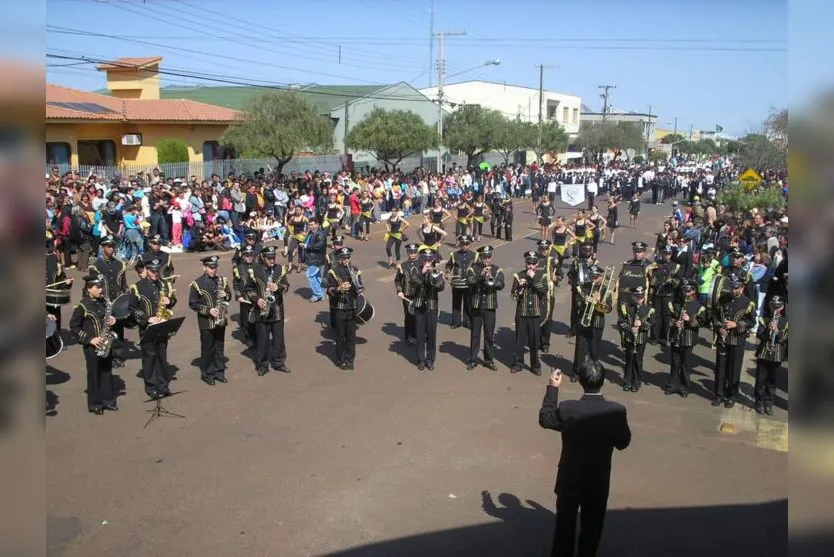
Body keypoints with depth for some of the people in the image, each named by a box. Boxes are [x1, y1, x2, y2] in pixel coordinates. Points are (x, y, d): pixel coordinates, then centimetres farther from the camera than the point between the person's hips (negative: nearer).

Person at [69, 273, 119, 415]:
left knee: (107, 372, 12)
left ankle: (108, 400, 23)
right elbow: (74, 326, -11)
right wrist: (89, 339, -17)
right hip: (91, 346, -6)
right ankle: (95, 404, 14)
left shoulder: (104, 303, 6)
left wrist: (113, 320, -4)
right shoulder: (82, 306, -12)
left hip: (106, 344, 6)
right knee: (94, 374, 4)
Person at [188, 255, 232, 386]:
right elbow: (192, 303, -10)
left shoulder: (222, 280, 5)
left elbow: (229, 295, 15)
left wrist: (225, 295, -9)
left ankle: (219, 372, 24)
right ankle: (206, 374, 16)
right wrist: (208, 310, -19)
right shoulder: (197, 283, -10)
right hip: (206, 322, -5)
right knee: (207, 349, 4)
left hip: (220, 320, 5)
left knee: (219, 348, 12)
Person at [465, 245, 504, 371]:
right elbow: (469, 281, -17)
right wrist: (481, 275, -30)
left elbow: (501, 285, -10)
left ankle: (489, 360, 18)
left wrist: (491, 278, -26)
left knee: (490, 335, 6)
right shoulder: (473, 269, 0)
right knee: (475, 334, 6)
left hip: (490, 306, 1)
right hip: (476, 305, -1)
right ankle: (473, 360, 15)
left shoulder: (497, 270, 4)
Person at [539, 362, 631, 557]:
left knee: (565, 525, 19)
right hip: (599, 482, 1)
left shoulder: (567, 409, -24)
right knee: (592, 528, 22)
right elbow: (623, 443, -4)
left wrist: (552, 388, -1)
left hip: (570, 480, -1)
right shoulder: (617, 411, -19)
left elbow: (545, 419, -3)